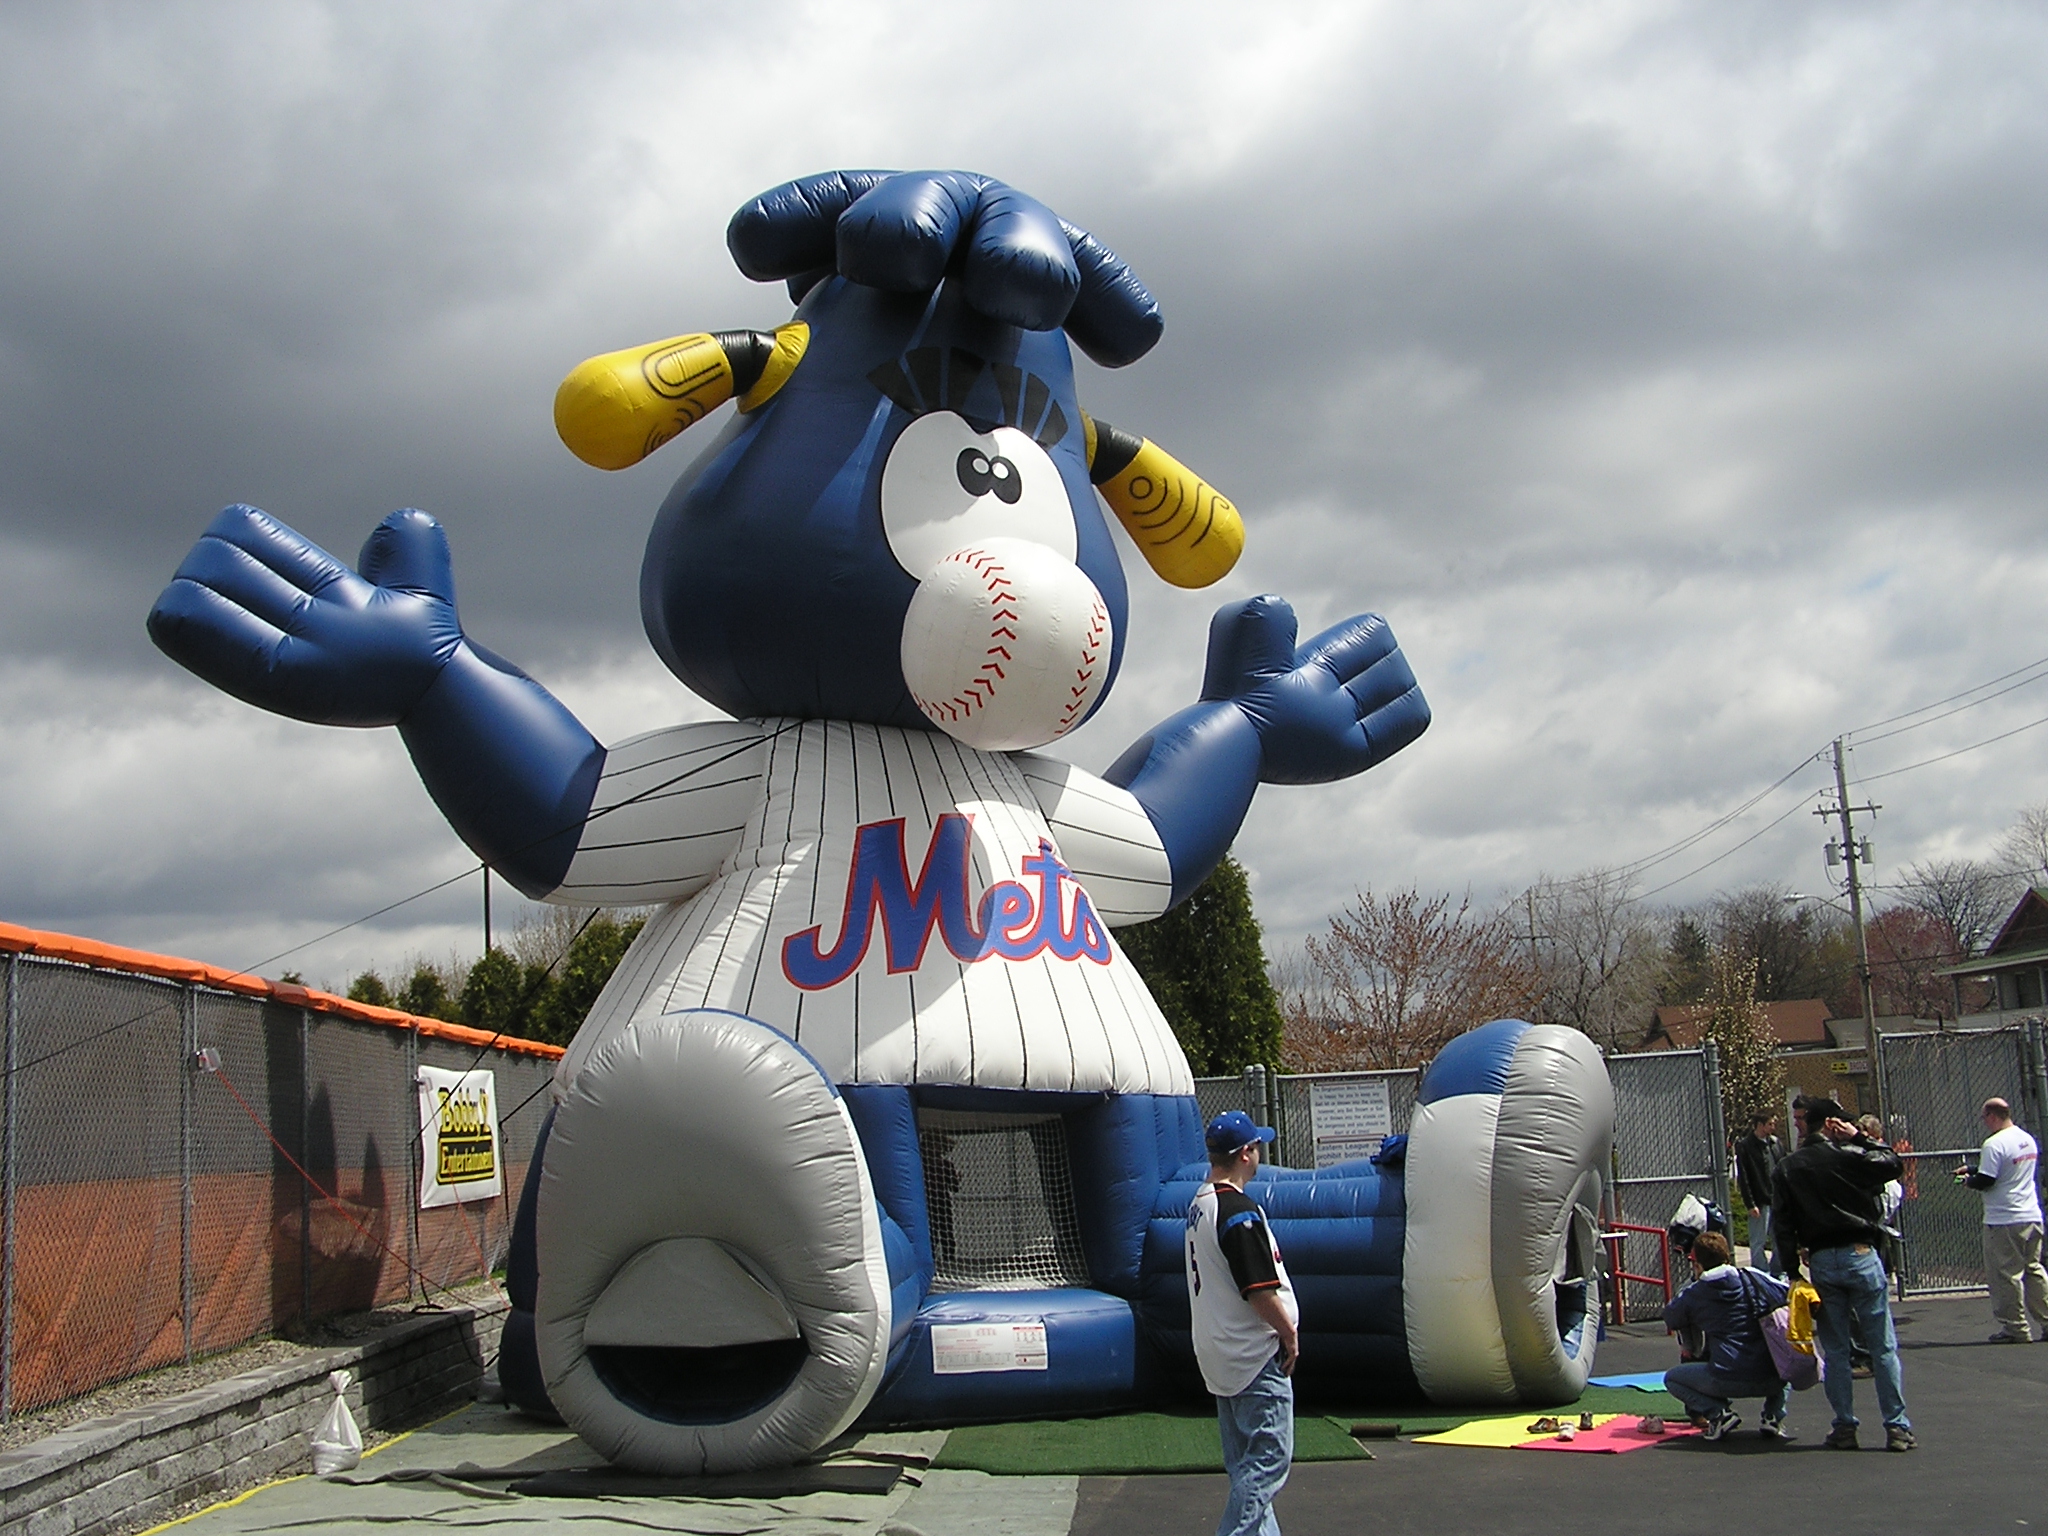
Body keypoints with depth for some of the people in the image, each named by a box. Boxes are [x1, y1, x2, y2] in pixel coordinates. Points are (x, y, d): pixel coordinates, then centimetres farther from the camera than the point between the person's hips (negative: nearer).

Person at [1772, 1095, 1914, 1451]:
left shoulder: (1787, 1169, 6)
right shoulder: (1848, 1155, -7)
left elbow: (1782, 1227, 3)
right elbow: (1892, 1164, 5)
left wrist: (1792, 1271, 6)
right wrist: (1860, 1138, 10)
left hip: (1821, 1262, 3)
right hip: (1860, 1256, -3)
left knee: (1835, 1350, 9)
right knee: (1883, 1346, 3)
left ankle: (1844, 1427, 9)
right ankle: (1897, 1427, 3)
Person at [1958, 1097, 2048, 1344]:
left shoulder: (1994, 1144, -16)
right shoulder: (2028, 1139, 11)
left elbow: (1985, 1182, -18)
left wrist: (1968, 1180, 3)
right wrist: (1971, 1169, 26)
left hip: (2003, 1221, -8)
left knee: (2006, 1275, 0)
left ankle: (2016, 1328, 3)